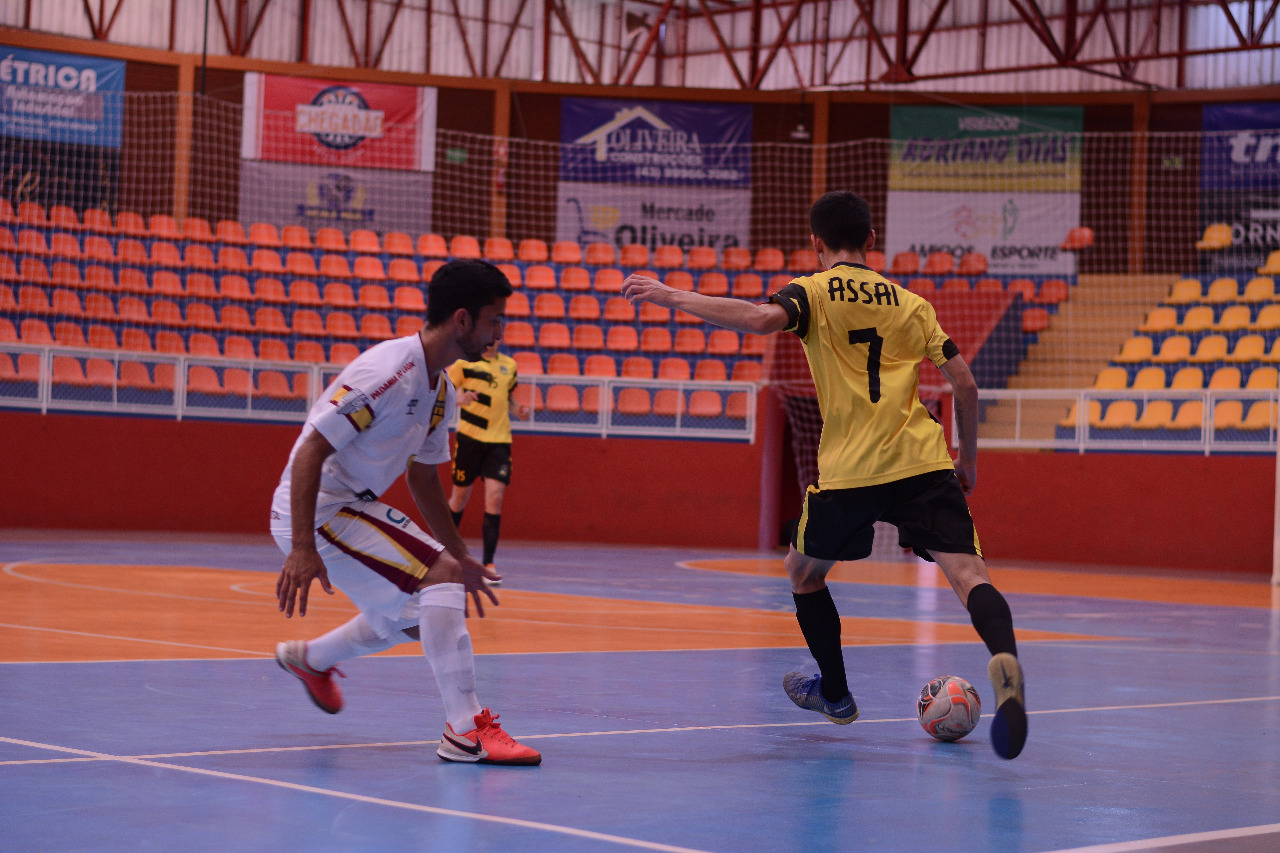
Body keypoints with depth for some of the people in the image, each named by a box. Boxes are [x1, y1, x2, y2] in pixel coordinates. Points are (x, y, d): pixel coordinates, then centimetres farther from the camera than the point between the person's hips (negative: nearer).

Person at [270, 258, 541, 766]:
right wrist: (302, 549, -32)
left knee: (413, 615, 22)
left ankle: (309, 659, 46)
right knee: (439, 579, -20)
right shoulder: (389, 373, -24)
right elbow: (309, 453, -26)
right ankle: (466, 730, -18)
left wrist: (460, 555, 17)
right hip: (316, 510, -10)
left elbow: (423, 480, 19)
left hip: (354, 505, 10)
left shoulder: (441, 390, 7)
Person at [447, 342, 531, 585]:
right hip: (469, 437, -3)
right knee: (460, 496, 7)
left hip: (499, 440, 3)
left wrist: (517, 409, 5)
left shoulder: (509, 365, 11)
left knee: (495, 497, -10)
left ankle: (488, 563, -6)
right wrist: (460, 398, -23)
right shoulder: (465, 362, -3)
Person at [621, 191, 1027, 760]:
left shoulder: (814, 292, 5)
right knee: (967, 572, -10)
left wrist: (671, 297, -10)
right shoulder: (910, 303, 17)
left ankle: (835, 692, 34)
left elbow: (763, 319, -18)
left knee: (803, 573, 23)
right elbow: (964, 382, 11)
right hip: (923, 461, 2)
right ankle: (1003, 654, -41)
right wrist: (968, 458, 24)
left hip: (849, 469, -2)